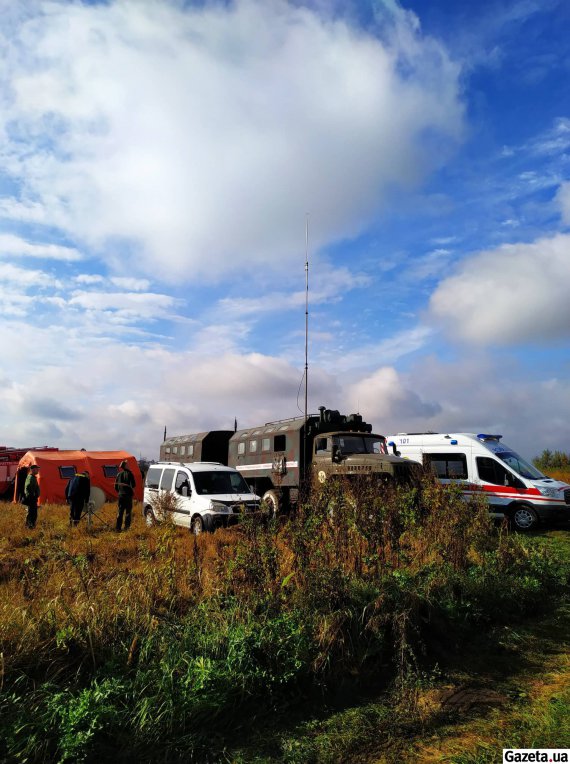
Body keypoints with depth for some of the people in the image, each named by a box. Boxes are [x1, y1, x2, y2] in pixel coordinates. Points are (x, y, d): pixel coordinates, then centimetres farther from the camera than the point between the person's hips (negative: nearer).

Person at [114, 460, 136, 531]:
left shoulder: (119, 474, 8)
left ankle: (118, 527, 11)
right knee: (128, 511, 2)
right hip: (128, 495, -5)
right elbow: (133, 485, -14)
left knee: (120, 511, 11)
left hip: (120, 495, 5)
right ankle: (127, 527, 0)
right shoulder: (129, 474, -9)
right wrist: (132, 491, 4)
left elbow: (116, 486, 11)